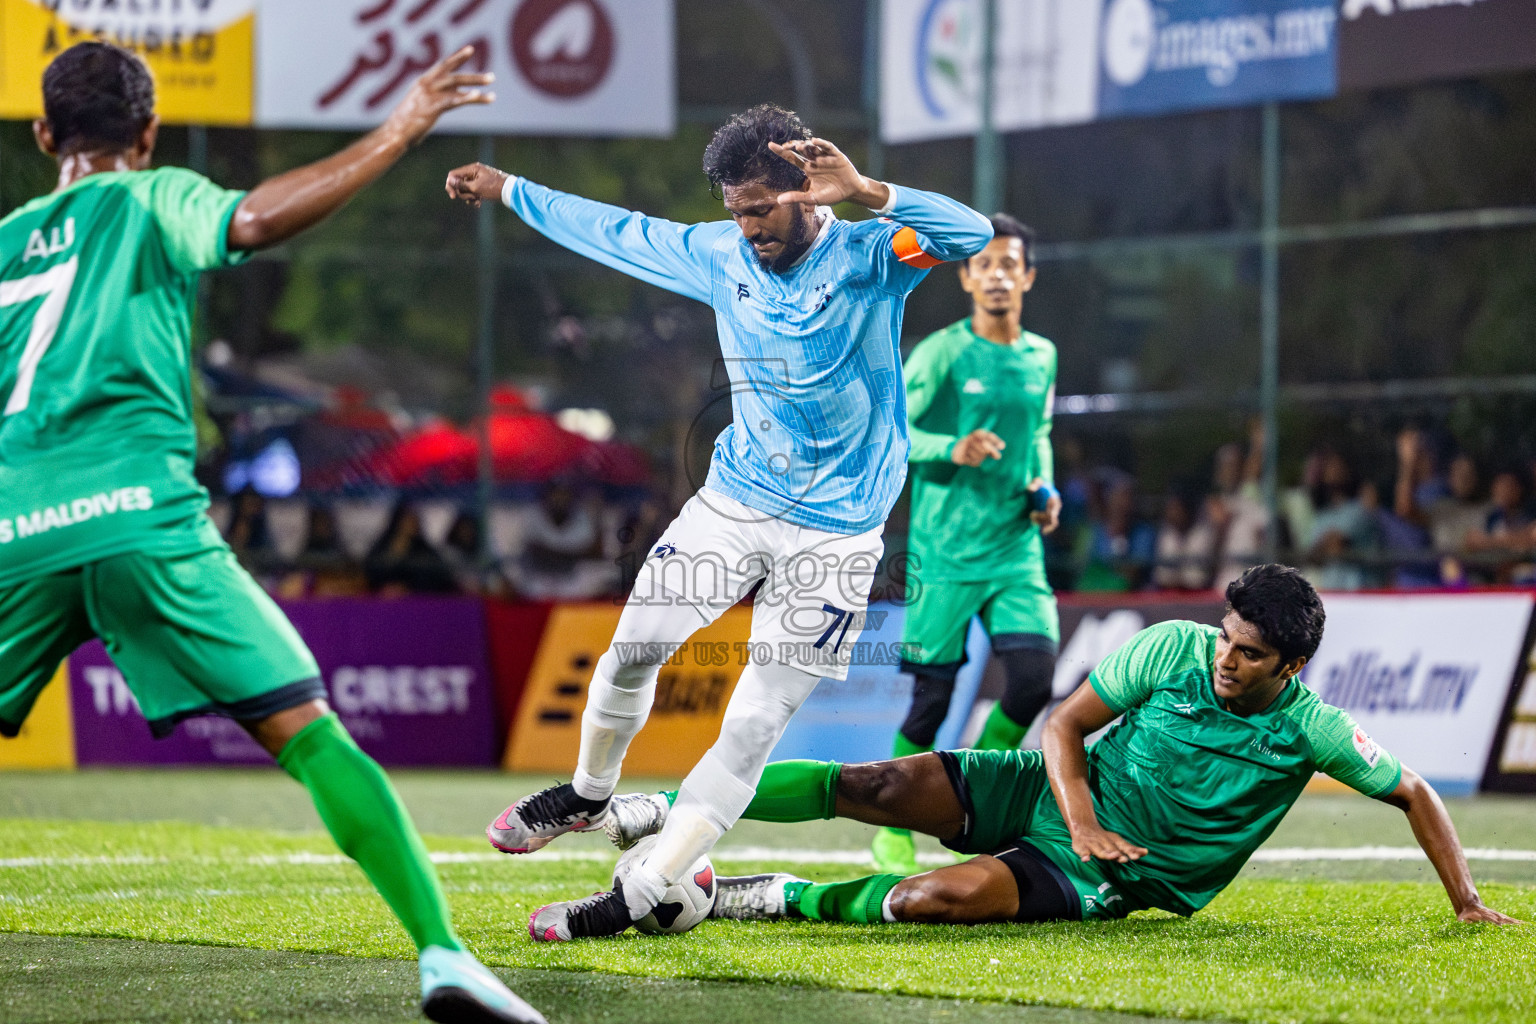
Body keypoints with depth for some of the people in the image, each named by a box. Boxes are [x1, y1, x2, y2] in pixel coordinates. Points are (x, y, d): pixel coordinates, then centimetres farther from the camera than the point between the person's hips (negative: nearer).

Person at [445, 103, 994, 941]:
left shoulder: (866, 258, -15)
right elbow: (620, 233, 16)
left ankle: (639, 899, -4)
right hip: (732, 502, 5)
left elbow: (970, 235, -32)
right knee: (632, 652, 2)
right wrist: (509, 191, 25)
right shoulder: (722, 256, 1)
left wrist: (865, 194, -46)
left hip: (833, 534, -5)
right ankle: (588, 793, 31)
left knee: (757, 723, -7)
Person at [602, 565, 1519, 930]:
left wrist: (1468, 902, -8)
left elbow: (1413, 793, -2)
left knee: (932, 900, -32)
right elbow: (1065, 724, -5)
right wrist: (1082, 821, -21)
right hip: (1051, 794, 3)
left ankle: (786, 901, -11)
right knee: (874, 787, -15)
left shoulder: (1311, 730, -14)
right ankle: (674, 812, -4)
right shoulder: (1174, 649, -10)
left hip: (1111, 883, -2)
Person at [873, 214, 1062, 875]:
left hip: (1017, 549, 4)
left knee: (1034, 676, -13)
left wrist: (1045, 488, 7)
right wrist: (952, 450, -25)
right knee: (932, 696, -2)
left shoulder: (1041, 357, 11)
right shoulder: (942, 353, -6)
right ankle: (894, 829, 17)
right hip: (944, 552, -4)